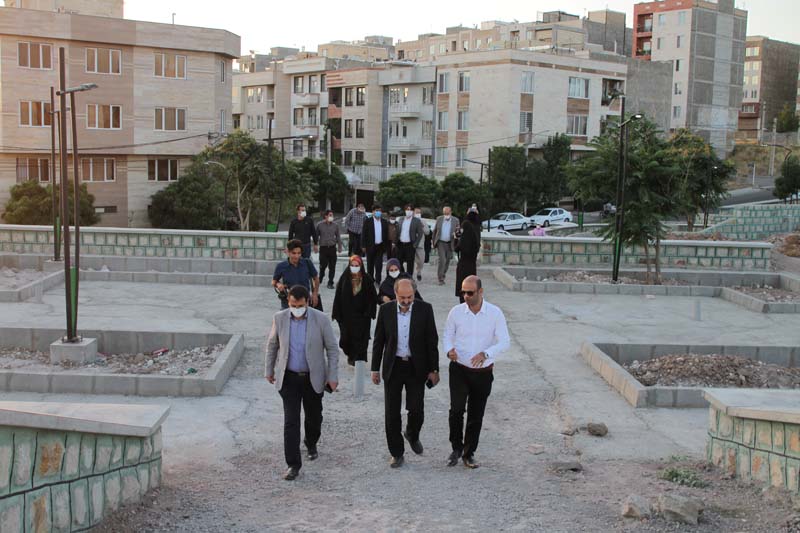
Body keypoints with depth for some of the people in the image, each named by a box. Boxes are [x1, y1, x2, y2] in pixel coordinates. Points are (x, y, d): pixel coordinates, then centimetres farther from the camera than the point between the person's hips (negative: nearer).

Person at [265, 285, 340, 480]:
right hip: (289, 378, 0)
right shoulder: (279, 318, -9)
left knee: (314, 417, 17)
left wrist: (333, 376, -7)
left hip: (313, 378, 0)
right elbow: (272, 345, 7)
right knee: (291, 421, -6)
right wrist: (269, 370, 13)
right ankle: (293, 464, 1)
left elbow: (332, 349, -6)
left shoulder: (321, 319, -14)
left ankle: (311, 444, 46)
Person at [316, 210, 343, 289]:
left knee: (332, 267, 2)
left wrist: (339, 247, 9)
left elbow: (338, 237, 12)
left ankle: (330, 283, 11)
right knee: (323, 266, 1)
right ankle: (320, 279, 26)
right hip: (323, 248, -2)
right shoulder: (320, 225, 0)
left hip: (332, 248, 2)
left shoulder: (335, 225, 6)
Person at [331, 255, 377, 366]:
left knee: (360, 339, -2)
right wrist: (337, 314, -4)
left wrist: (369, 313, -8)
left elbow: (373, 298, -1)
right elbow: (338, 297, -1)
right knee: (346, 337, 7)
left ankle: (358, 360, 9)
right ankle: (350, 354, 34)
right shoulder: (344, 278, -2)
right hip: (346, 315, 1)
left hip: (361, 315, -1)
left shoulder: (367, 279, -3)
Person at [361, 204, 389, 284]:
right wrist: (364, 246, -5)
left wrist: (386, 246, 7)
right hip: (370, 246, -1)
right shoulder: (367, 222, -3)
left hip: (380, 246, 1)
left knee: (379, 264, -3)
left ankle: (378, 280, 4)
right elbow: (364, 234, -2)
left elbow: (386, 234, 9)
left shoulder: (384, 222, 5)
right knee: (370, 265, 8)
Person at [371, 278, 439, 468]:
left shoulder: (425, 309, -7)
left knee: (416, 410, -1)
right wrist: (375, 368, 4)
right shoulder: (386, 310, -3)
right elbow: (378, 341, 4)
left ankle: (412, 435, 32)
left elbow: (432, 341, -2)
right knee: (392, 413, 4)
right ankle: (396, 453, 19)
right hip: (393, 367, 1)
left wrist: (433, 369, -3)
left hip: (416, 367, -1)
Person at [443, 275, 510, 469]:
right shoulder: (456, 312, -4)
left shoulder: (495, 313, -7)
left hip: (483, 372, 0)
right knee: (457, 408, -17)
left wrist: (485, 354, -25)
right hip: (459, 369, 0)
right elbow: (447, 336, 6)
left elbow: (504, 342, -8)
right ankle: (456, 448, 4)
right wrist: (449, 351, -17)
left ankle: (469, 454, 25)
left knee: (476, 415, 8)